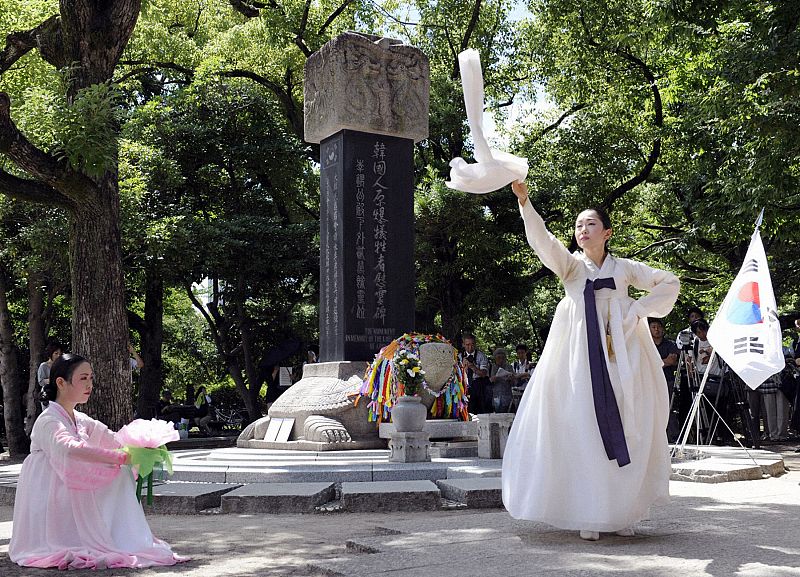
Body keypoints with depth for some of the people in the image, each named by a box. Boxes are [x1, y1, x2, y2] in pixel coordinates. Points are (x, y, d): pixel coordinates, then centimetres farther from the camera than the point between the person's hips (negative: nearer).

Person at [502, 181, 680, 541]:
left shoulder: (624, 268, 13)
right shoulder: (570, 265, 9)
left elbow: (670, 283, 15)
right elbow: (542, 241, -8)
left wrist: (638, 309, 1)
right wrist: (524, 202, -23)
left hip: (620, 357, 1)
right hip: (578, 357, -1)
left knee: (625, 433, 0)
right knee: (583, 433, -4)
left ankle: (623, 512, 9)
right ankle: (589, 515, 0)